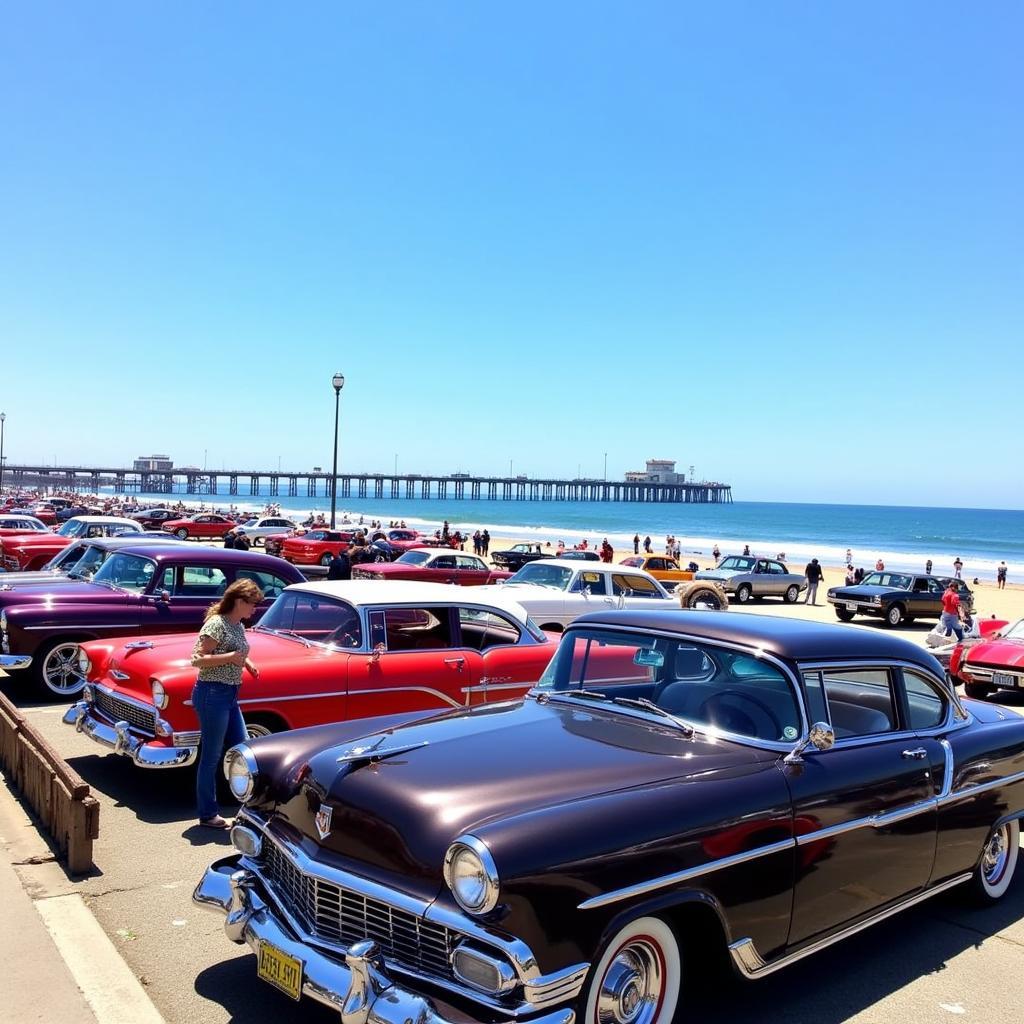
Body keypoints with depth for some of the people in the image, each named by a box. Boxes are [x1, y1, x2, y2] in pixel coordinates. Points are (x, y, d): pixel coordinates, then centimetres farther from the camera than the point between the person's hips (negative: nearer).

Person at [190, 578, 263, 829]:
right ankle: (208, 815, 14)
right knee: (211, 757, 2)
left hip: (230, 695, 9)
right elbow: (197, 659, -20)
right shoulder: (216, 624, -16)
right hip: (212, 693, -9)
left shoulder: (238, 626, 10)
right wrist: (230, 657, -24)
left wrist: (246, 662, 6)